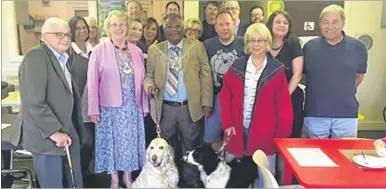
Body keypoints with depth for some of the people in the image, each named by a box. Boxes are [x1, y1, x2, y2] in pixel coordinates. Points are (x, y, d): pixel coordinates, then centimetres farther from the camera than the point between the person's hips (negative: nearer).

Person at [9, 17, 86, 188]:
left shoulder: (62, 59, 12)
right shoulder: (36, 57, -16)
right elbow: (33, 103, -23)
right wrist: (54, 132, -19)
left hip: (66, 133, 8)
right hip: (46, 136, -8)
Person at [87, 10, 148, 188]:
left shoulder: (137, 51, 6)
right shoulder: (99, 50, -4)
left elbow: (141, 80, 8)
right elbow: (92, 82, -6)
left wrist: (144, 106, 9)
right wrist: (93, 109, -8)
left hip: (132, 107, 3)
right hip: (110, 106, -3)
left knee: (130, 141, 10)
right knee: (112, 141, 7)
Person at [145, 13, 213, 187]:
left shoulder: (197, 47, 0)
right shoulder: (154, 50, 4)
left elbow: (205, 75, 0)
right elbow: (149, 75, 9)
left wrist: (207, 102, -5)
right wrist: (150, 86, -15)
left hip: (190, 107, -1)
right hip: (165, 108, 2)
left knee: (191, 147, 13)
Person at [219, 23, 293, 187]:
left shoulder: (276, 70, -4)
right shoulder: (237, 66, 1)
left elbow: (283, 104, -3)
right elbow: (225, 96, 3)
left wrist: (283, 133, -5)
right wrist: (227, 123, -5)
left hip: (265, 132, -1)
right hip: (238, 129, 2)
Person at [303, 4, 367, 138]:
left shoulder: (357, 47, 0)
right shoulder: (309, 47, -1)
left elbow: (359, 75, 13)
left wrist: (345, 91, 11)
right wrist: (318, 90, 6)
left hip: (346, 114, 0)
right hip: (315, 114, 0)